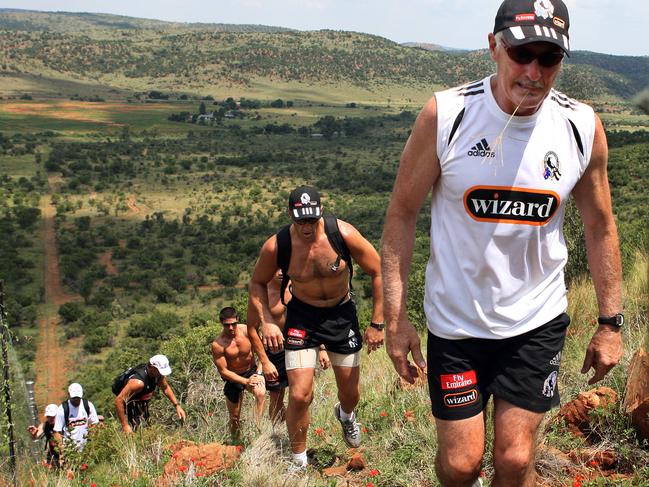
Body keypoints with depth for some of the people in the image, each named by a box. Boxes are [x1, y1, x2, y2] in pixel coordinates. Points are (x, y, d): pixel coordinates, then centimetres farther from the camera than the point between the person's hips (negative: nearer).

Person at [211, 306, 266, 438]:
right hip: (233, 379, -1)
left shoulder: (247, 331, -17)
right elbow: (223, 371, -17)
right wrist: (246, 381, -24)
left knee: (261, 393, -32)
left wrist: (259, 370, -13)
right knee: (235, 417, 7)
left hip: (252, 371, 1)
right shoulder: (218, 344, -23)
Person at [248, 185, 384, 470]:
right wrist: (266, 321, -16)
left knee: (350, 394, 11)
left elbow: (378, 272, -11)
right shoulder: (275, 246, -21)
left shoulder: (343, 234, -23)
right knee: (299, 396, -12)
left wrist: (377, 323, -11)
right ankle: (298, 461, 13)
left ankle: (346, 415, 51)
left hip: (342, 313, 1)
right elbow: (257, 284, -1)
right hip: (302, 315, -1)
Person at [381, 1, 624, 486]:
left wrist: (610, 323, 7)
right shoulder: (445, 115, -15)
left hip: (537, 320, 2)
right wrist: (396, 317, -8)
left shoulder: (582, 127, -8)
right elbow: (402, 213, -6)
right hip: (456, 319, -1)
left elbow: (600, 225, 6)